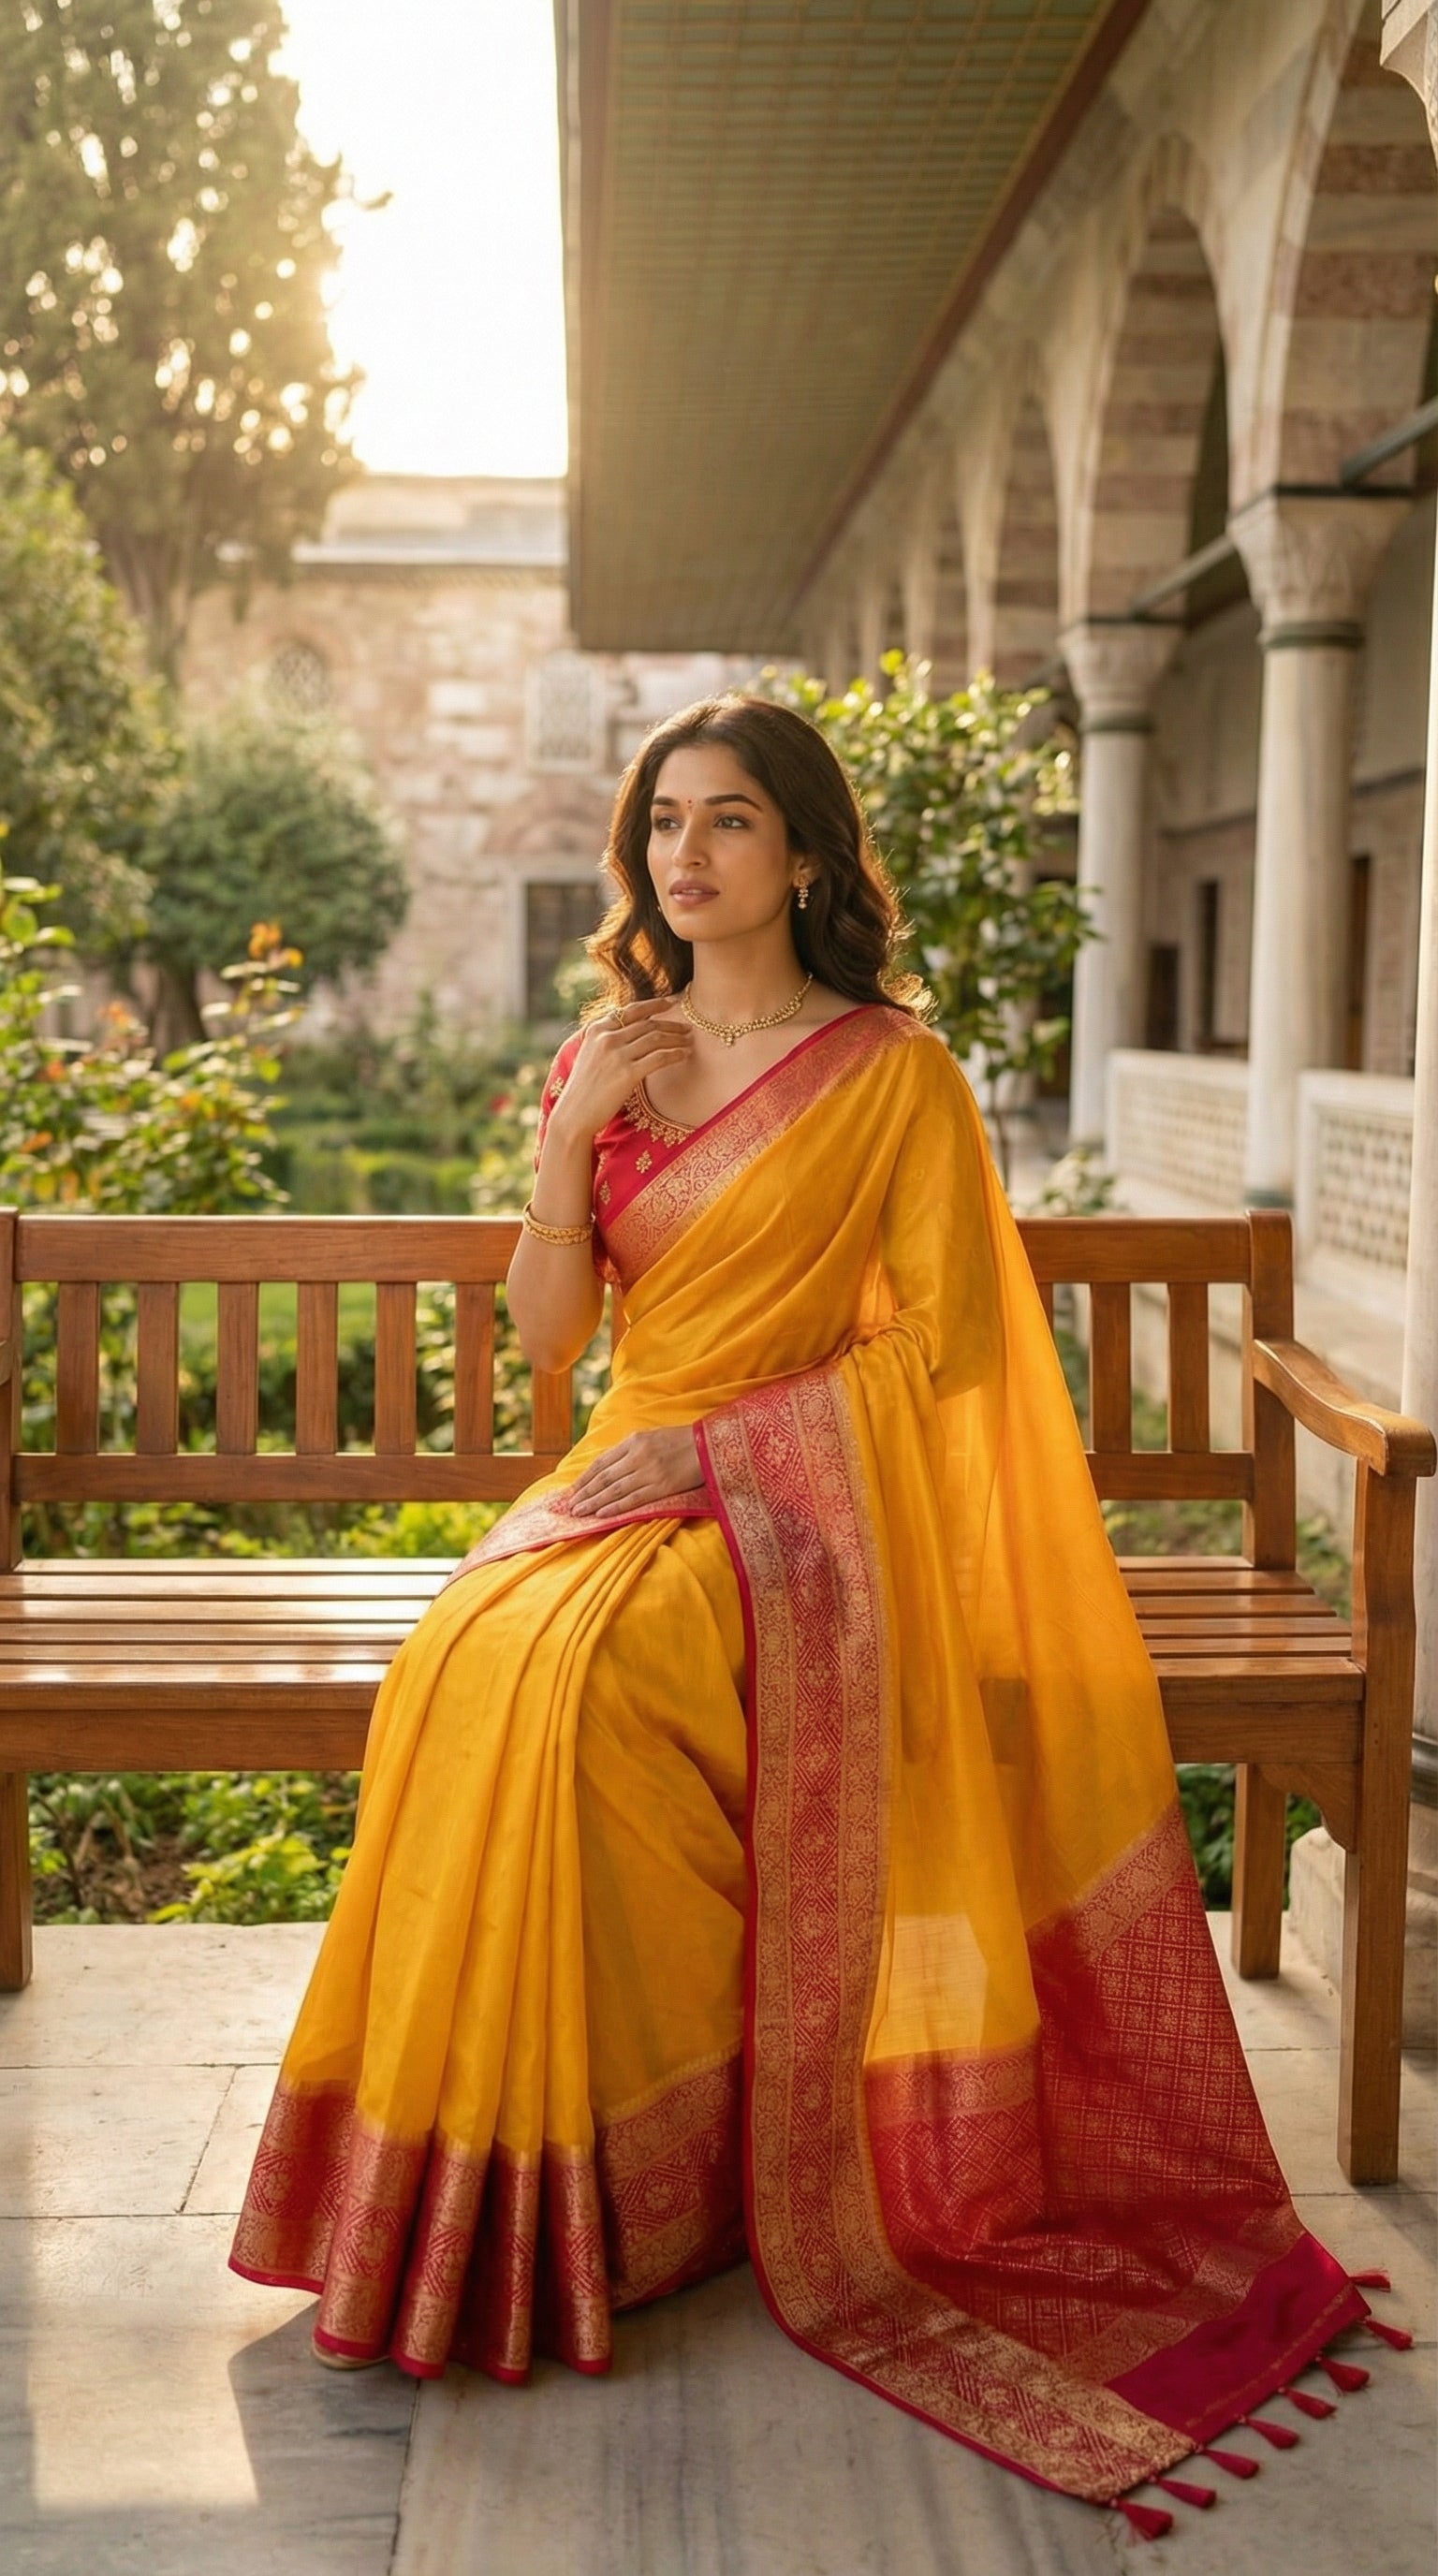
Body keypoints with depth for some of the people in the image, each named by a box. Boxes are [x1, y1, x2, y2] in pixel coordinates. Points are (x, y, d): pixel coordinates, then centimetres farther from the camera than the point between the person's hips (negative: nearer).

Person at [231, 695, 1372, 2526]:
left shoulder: (892, 1071, -1)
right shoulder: (602, 1054, 13)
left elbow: (940, 1337, -4)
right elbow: (546, 1335, 6)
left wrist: (741, 1429, -10)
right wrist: (571, 1134, -7)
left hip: (803, 1493, -4)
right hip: (632, 1473, 5)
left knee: (570, 1672, -32)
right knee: (468, 1658, -27)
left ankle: (623, 2193, -16)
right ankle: (488, 2185, -13)